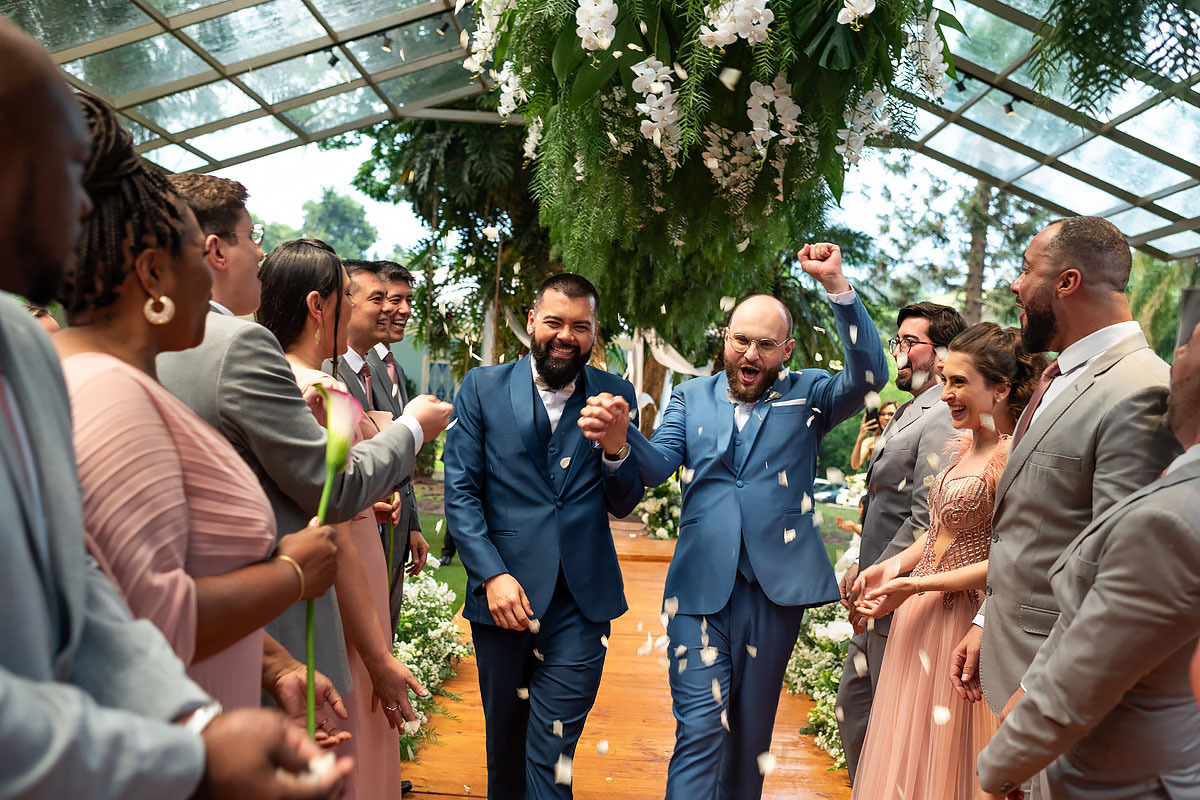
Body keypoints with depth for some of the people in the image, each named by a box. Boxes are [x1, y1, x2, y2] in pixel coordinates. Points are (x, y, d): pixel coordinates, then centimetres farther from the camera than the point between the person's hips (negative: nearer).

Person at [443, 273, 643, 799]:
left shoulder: (614, 396, 2)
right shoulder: (483, 388, 0)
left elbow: (623, 504, 4)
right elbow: (459, 492, -3)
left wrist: (615, 447, -16)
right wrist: (492, 574, -14)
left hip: (581, 601, 0)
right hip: (504, 593, 1)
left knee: (551, 757, 1)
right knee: (504, 737, 20)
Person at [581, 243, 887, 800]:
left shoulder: (808, 396, 5)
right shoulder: (691, 397, 8)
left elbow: (868, 376, -12)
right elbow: (656, 467, -5)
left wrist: (837, 286, -20)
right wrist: (619, 439, -28)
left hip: (777, 586, 1)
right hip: (700, 584, 0)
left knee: (752, 728, 15)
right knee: (701, 725, -5)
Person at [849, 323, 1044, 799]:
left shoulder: (1011, 457, -19)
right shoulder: (965, 445, 7)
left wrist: (916, 586, -20)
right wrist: (895, 563, 2)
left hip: (963, 615, -8)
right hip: (923, 613, 8)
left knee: (946, 756, 8)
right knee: (907, 747, 20)